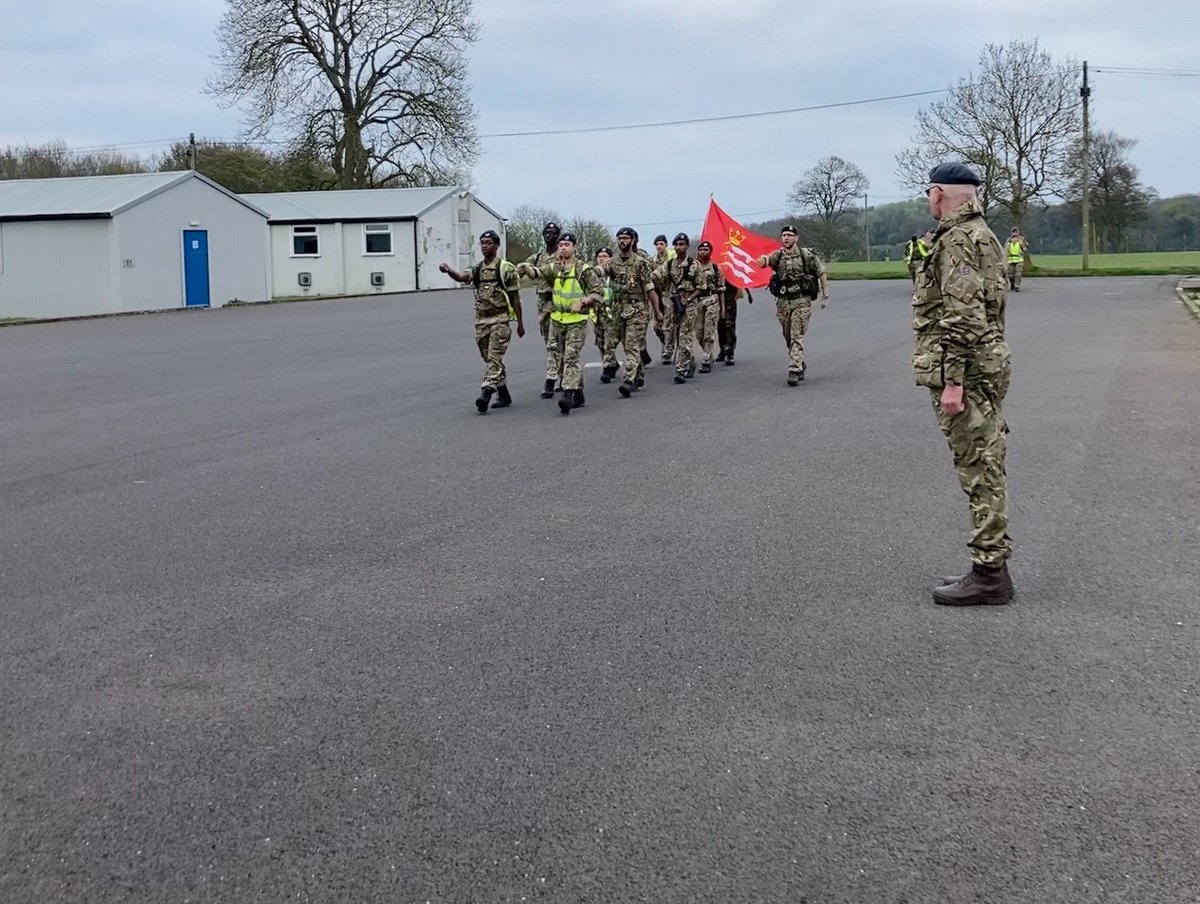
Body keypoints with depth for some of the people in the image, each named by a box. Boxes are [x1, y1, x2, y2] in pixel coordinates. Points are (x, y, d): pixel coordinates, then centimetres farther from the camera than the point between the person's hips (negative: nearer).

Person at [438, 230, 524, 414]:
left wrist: (520, 323, -3)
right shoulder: (478, 268, 11)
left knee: (494, 359, -13)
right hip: (481, 320, 7)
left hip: (499, 320, -7)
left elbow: (515, 298, -4)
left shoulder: (506, 268, -5)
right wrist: (448, 271, -28)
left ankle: (485, 393, -23)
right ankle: (503, 395, 20)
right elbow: (462, 278, -8)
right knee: (490, 359, 11)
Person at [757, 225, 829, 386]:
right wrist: (763, 260, -43)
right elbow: (768, 259, -18)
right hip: (783, 302, 4)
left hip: (801, 301, -4)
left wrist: (825, 295, 3)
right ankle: (800, 365, 31)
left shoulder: (807, 255, -3)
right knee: (788, 338, 13)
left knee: (797, 337, -11)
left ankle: (794, 371, -14)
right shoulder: (778, 255, 4)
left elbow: (821, 273, 6)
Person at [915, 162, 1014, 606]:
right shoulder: (982, 235, 19)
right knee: (986, 466, 12)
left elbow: (962, 316, -22)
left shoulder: (957, 240, -14)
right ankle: (991, 566, 19)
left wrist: (953, 381, -23)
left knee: (979, 469, -7)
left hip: (964, 370, -10)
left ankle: (988, 573, -3)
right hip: (988, 365, 10)